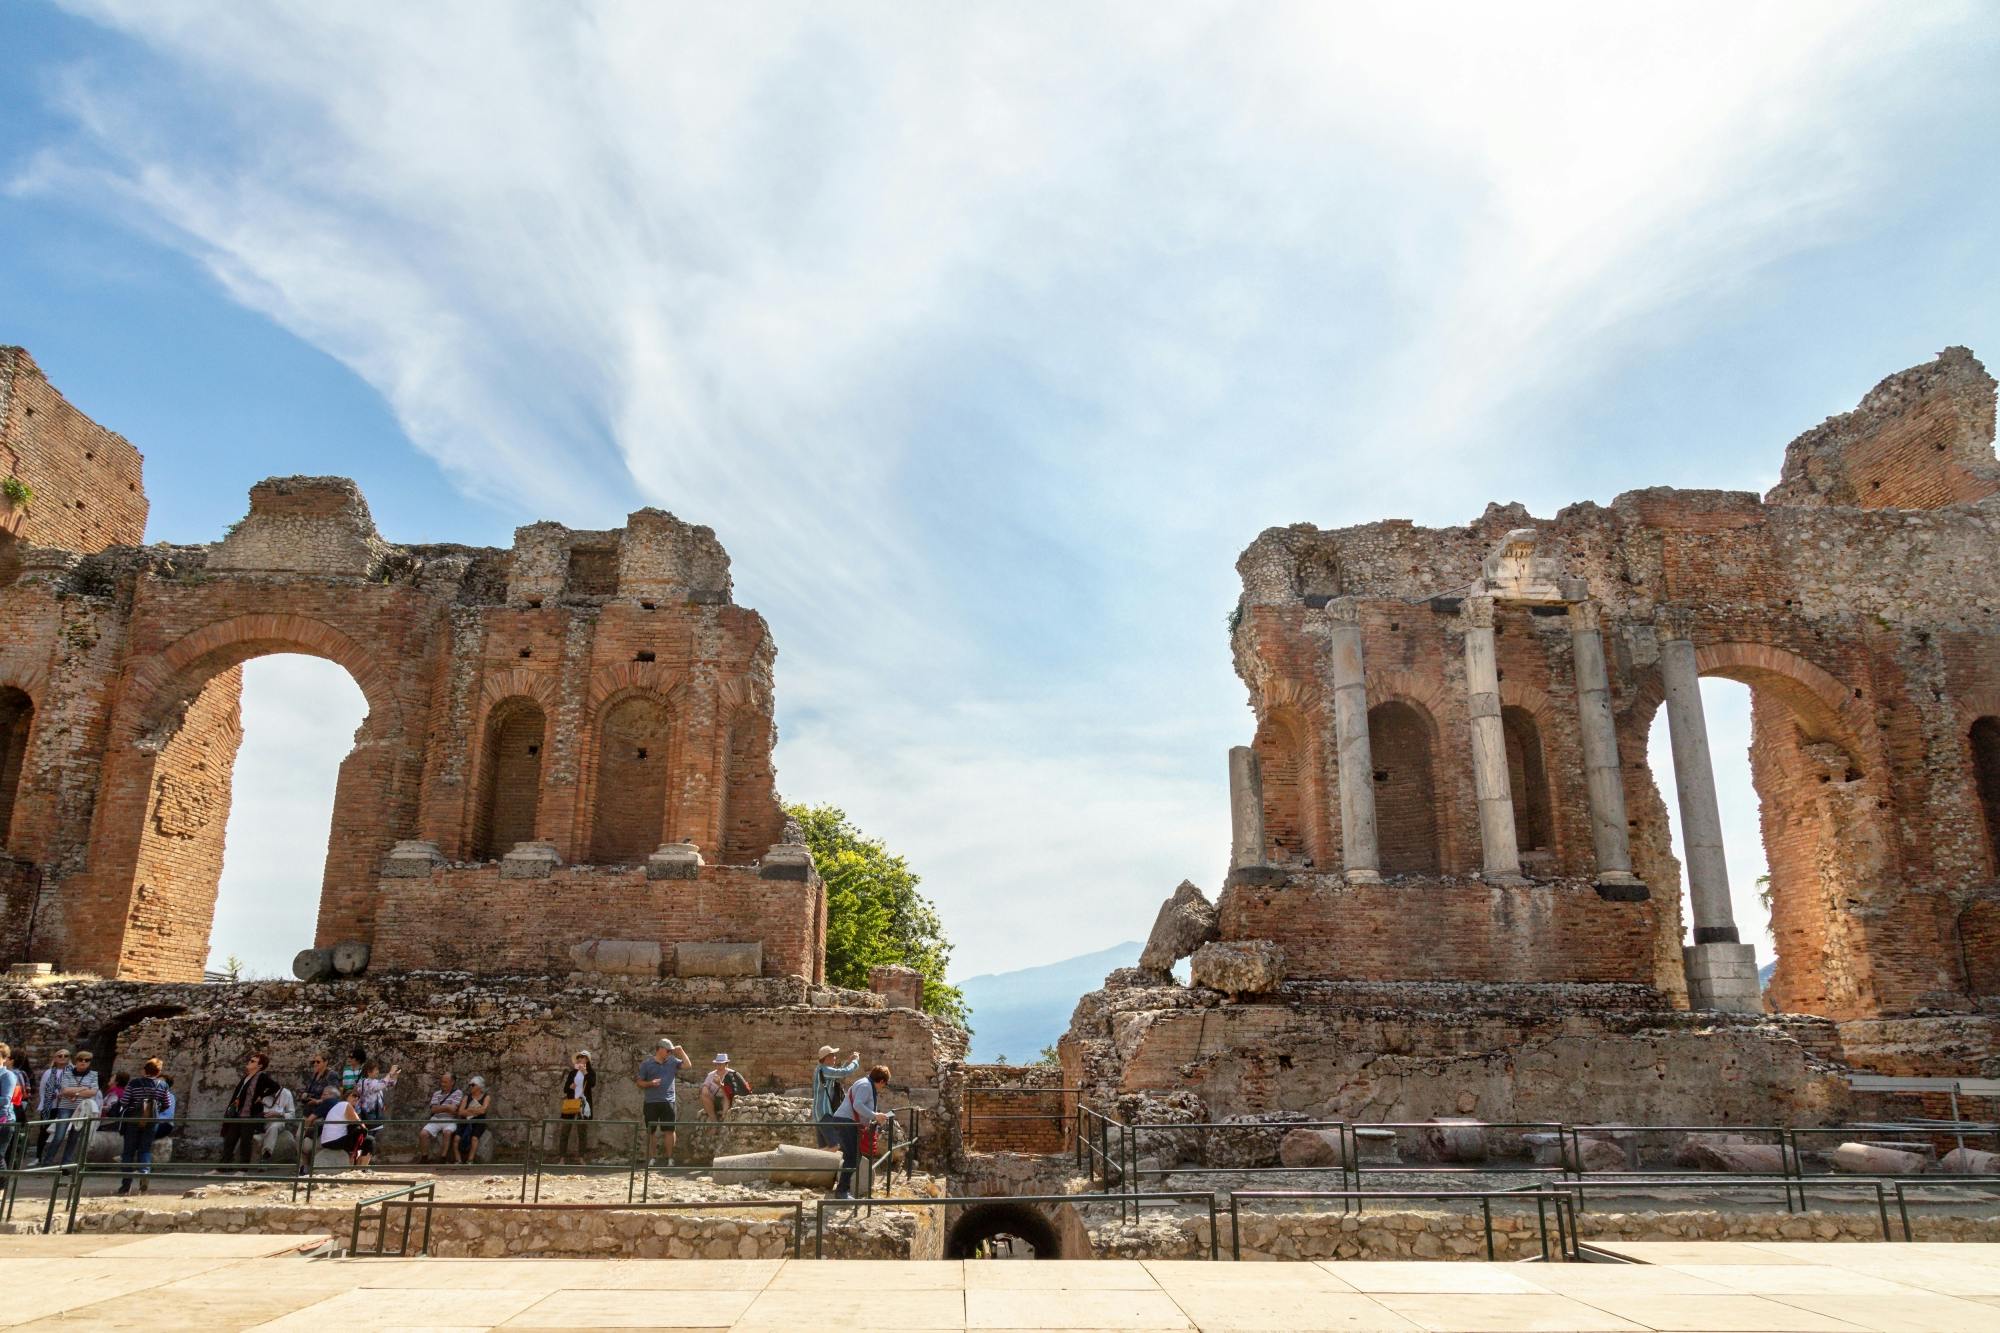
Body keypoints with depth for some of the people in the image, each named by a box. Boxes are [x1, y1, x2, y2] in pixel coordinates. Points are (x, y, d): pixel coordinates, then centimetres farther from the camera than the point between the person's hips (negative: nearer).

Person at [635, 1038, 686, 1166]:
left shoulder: (672, 1062, 10)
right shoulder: (646, 1064, 3)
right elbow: (639, 1082, 4)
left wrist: (681, 1051, 0)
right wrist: (651, 1083, -13)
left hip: (668, 1102, 1)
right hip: (651, 1103, -1)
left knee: (669, 1130, -2)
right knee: (650, 1132, 5)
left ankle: (669, 1158, 3)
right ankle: (650, 1159, 11)